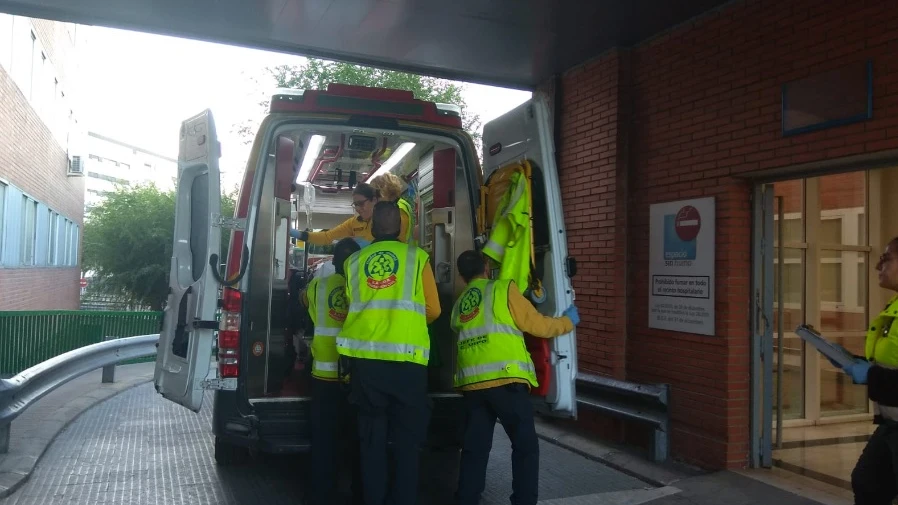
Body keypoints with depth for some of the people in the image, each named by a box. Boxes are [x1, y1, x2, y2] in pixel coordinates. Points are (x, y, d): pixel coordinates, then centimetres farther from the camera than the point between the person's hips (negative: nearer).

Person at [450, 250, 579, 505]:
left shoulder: (459, 305, 20)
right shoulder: (503, 289, 4)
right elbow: (538, 326, 5)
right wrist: (568, 321, 23)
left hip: (472, 383, 5)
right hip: (505, 380, -5)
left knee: (474, 447, 12)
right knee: (525, 446, 6)